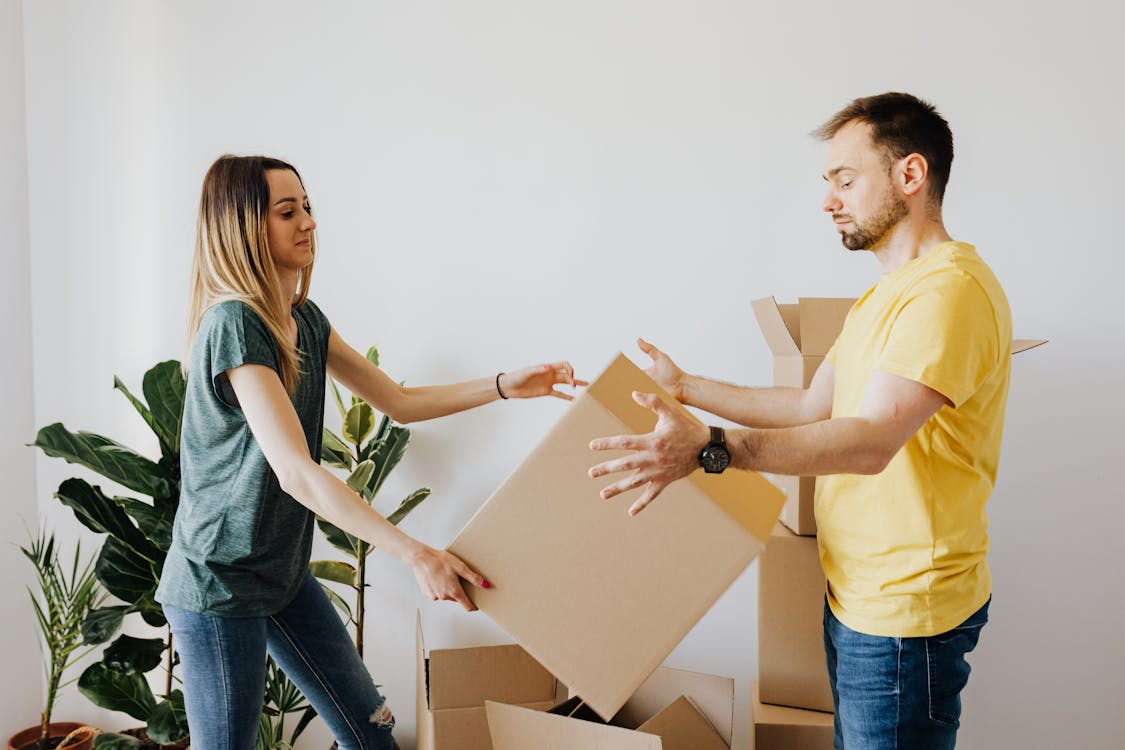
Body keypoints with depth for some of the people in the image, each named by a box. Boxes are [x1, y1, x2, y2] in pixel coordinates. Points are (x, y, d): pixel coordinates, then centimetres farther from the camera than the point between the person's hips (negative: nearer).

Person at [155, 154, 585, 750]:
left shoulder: (304, 319, 6)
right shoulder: (234, 325, -23)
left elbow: (398, 402, 11)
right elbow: (295, 472, -30)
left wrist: (505, 386, 1)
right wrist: (414, 554, -35)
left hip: (283, 571, 9)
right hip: (218, 584, -8)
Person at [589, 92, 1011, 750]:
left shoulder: (950, 289, -20)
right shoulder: (887, 293, 16)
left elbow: (871, 441, -30)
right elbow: (814, 406, 17)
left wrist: (709, 449, -39)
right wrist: (685, 387, 15)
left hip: (904, 608, -10)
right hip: (857, 596, 10)